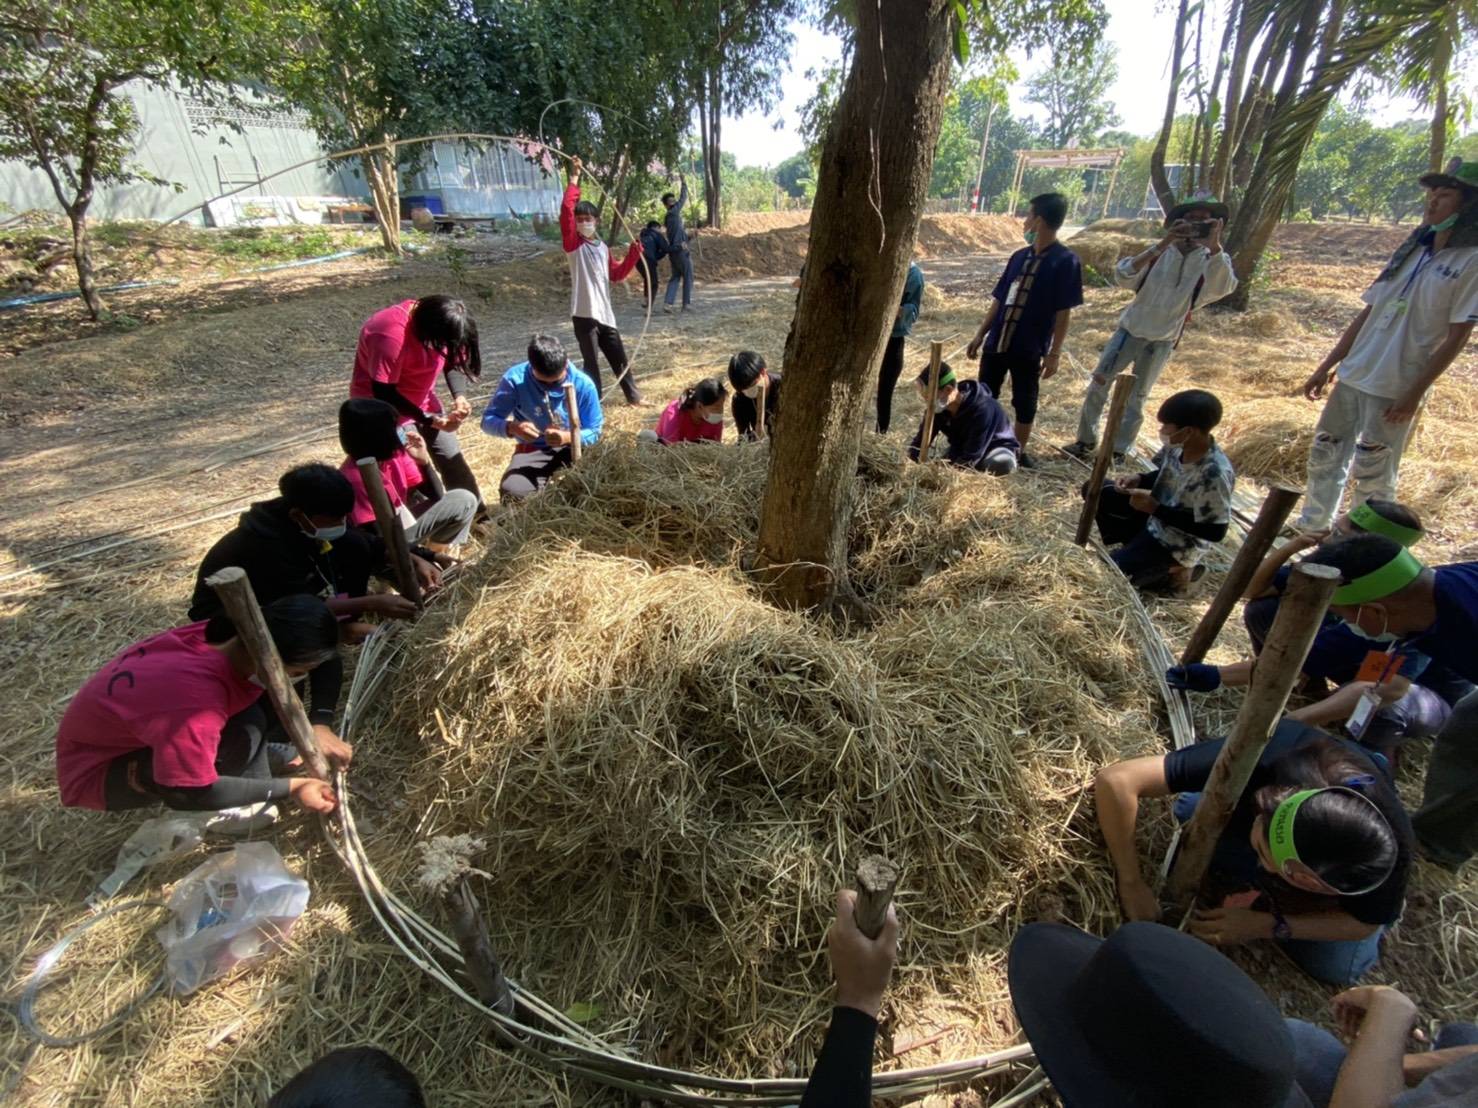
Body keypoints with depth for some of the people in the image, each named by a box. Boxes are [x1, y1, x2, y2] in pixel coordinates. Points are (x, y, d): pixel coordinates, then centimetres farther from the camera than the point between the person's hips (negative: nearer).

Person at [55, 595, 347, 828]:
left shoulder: (222, 637, -18)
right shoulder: (196, 704, -41)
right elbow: (192, 793, -29)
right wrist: (291, 788, -22)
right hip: (97, 772, -8)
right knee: (241, 735, -31)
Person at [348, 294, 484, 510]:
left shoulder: (438, 321, -12)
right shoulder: (391, 335, -33)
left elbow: (453, 361, 0)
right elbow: (384, 393, -28)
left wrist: (460, 396, -19)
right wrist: (429, 420, -29)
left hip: (422, 401, 7)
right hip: (384, 408, -7)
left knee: (453, 460, 7)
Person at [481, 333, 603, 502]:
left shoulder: (583, 384, -13)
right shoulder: (514, 379, -15)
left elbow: (594, 432, -8)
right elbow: (488, 420, -10)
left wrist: (568, 437, -30)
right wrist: (512, 427, -34)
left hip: (571, 448, 0)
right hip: (533, 451, 0)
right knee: (512, 493, -29)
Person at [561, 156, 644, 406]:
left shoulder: (603, 248, 14)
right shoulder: (573, 244, -2)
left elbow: (616, 274, 20)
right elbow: (566, 210, -14)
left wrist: (633, 255, 8)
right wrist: (574, 179, -13)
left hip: (605, 313, 5)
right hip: (584, 313, -5)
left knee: (619, 358, 13)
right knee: (591, 362, 1)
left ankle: (633, 396, 26)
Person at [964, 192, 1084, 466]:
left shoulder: (1066, 261, -8)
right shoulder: (1019, 256, 8)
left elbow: (1063, 313, -8)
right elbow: (999, 301, 12)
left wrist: (1054, 353, -12)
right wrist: (979, 336, 9)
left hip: (1029, 349, -5)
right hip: (996, 343, 5)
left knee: (1024, 403, 7)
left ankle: (1019, 452, 22)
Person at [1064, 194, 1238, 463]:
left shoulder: (1212, 259, -7)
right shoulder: (1159, 252, -6)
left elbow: (1222, 288, -29)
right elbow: (1123, 277, -23)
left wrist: (1215, 246, -41)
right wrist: (1161, 246, -32)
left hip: (1162, 341, 0)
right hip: (1131, 330, 1)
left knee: (1135, 400, 7)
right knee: (1098, 385, 1)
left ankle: (1118, 452, 17)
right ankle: (1086, 440, 17)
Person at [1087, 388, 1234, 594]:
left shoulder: (1214, 475, -33)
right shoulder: (1178, 445, -11)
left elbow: (1215, 532, -27)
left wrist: (1156, 509, -26)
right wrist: (1139, 479, -11)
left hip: (1176, 544, -8)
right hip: (1155, 517, 8)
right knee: (1095, 490, 6)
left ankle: (1173, 572, 4)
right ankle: (1137, 547, 9)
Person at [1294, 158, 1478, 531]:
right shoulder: (1411, 251, 12)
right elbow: (1368, 313, 13)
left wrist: (1415, 393, -16)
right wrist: (1326, 366, 11)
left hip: (1396, 389, -6)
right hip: (1354, 375, 6)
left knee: (1373, 474, 0)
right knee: (1325, 455, 13)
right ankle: (1309, 529, 28)